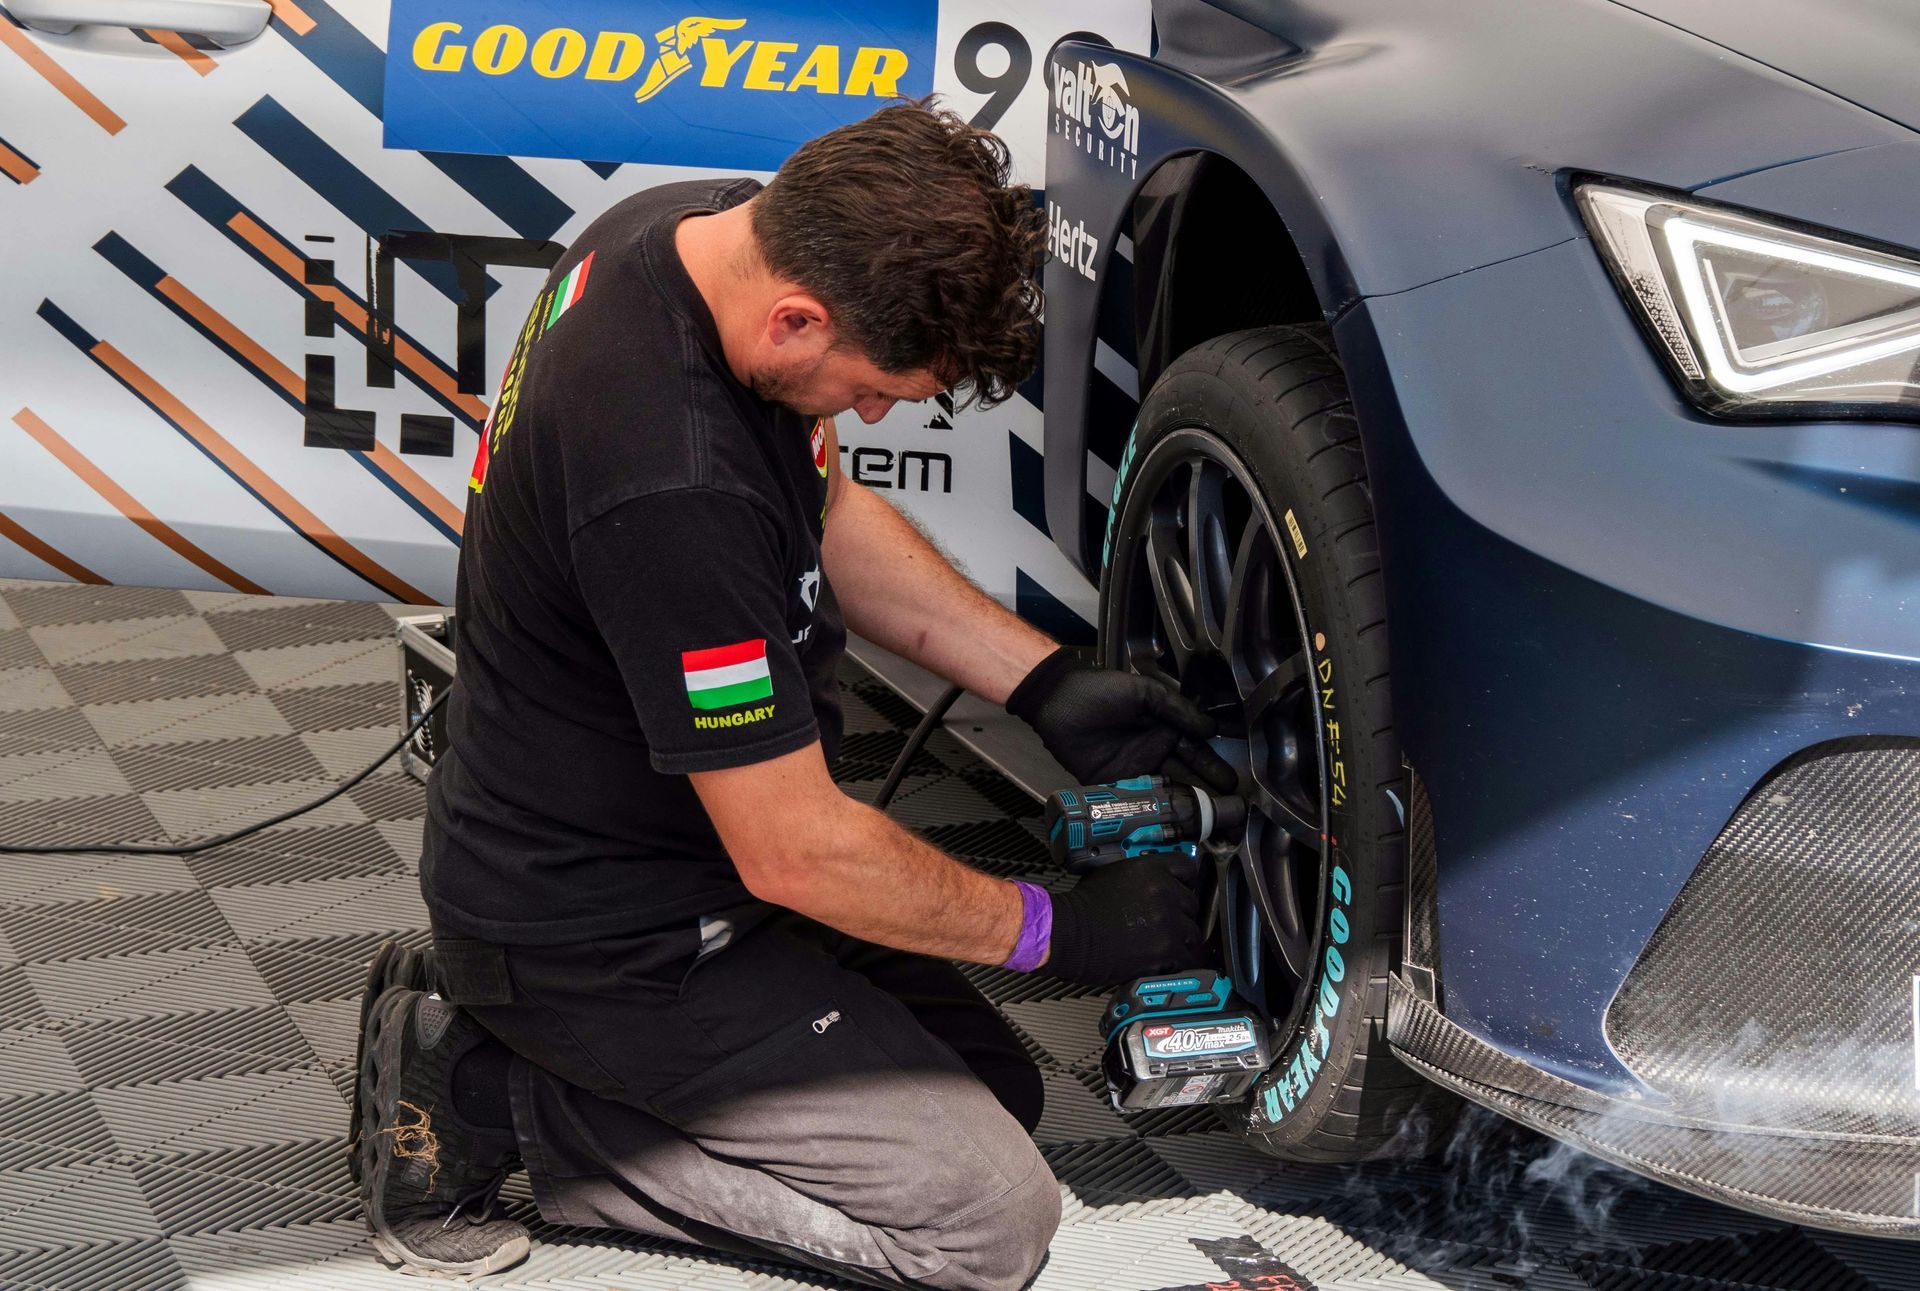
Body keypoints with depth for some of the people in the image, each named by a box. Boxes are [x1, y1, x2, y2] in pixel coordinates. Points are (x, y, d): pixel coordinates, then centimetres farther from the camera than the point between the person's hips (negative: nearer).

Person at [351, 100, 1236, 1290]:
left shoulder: (718, 228, -7)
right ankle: (491, 1099, -3)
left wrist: (1049, 686, 1)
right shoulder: (673, 487, -36)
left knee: (1002, 1091, 16)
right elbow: (795, 854, -25)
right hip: (605, 934, -10)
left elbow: (832, 515, 11)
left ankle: (486, 1051, 12)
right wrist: (1052, 930, -11)